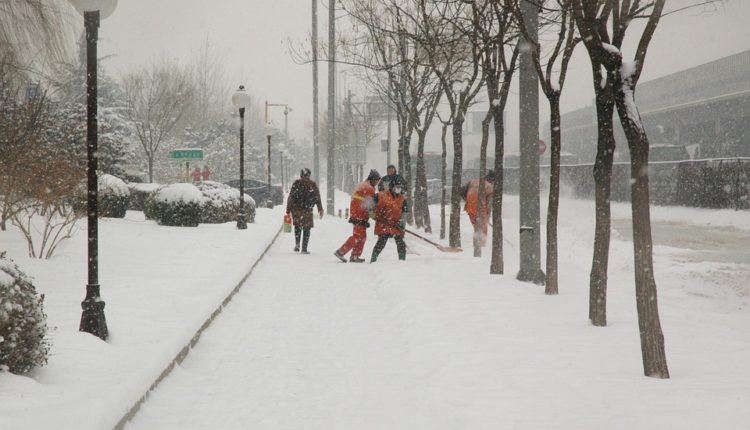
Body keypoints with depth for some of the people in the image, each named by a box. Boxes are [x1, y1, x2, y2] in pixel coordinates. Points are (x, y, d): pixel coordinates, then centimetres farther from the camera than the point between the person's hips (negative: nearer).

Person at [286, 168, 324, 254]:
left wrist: (288, 210, 2)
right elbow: (317, 198, 3)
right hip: (308, 211, 0)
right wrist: (320, 210, 12)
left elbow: (290, 197, -3)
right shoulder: (313, 185, 0)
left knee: (297, 226, 20)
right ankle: (304, 248, 5)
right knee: (306, 229, 8)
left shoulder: (296, 184, -2)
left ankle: (297, 244, 3)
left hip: (296, 209, 0)